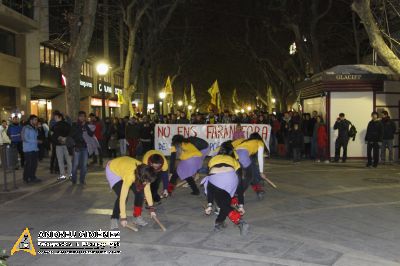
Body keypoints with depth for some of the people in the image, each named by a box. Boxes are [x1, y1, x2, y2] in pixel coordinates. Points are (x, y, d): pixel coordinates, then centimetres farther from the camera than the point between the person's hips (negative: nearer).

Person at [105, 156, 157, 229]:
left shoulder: (144, 173, -26)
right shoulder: (129, 176, -42)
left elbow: (147, 191, -10)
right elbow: (122, 198, -36)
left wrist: (151, 208, -9)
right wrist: (123, 217, -31)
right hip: (112, 170, -6)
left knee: (140, 192, -9)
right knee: (121, 196, -22)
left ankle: (137, 216, 6)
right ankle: (114, 219, -4)